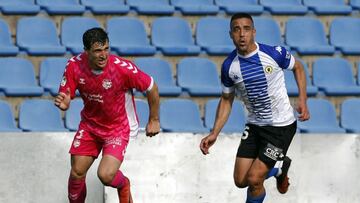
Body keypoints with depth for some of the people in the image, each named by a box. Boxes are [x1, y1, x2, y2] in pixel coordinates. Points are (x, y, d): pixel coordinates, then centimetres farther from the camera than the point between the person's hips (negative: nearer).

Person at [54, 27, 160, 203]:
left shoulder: (123, 68, -29)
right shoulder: (74, 65, -18)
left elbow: (151, 87, -14)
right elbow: (65, 96, -8)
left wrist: (154, 120, -2)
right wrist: (63, 103, -34)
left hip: (118, 127, -4)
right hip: (90, 124, 4)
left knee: (106, 175, -19)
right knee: (76, 173, 3)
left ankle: (123, 185, 19)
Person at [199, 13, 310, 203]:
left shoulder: (274, 53, -17)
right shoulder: (229, 66, -7)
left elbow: (298, 68, 4)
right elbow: (226, 100, 7)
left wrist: (302, 100, -8)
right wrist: (214, 133, -1)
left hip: (281, 125, -4)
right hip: (254, 126, 4)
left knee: (254, 179, -12)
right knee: (240, 180, 5)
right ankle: (279, 171, 35)